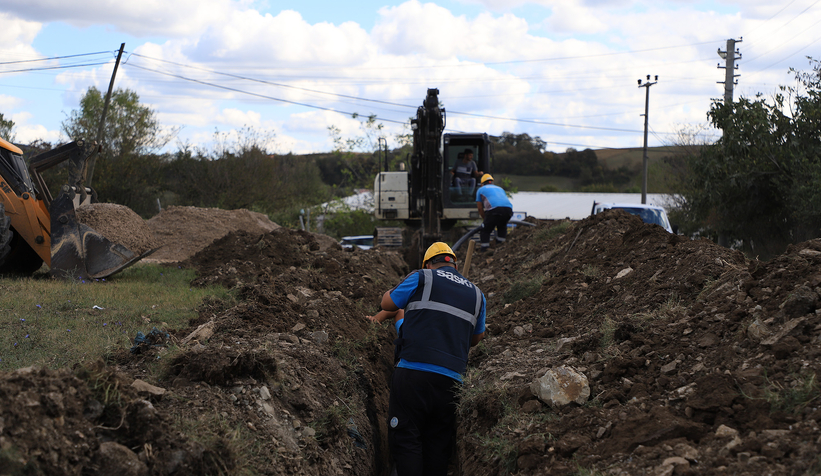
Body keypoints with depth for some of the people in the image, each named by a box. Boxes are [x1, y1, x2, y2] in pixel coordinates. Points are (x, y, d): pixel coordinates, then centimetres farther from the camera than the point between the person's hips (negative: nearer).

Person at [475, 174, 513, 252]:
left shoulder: (481, 189, 27)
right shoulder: (500, 188, 39)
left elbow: (480, 208, 24)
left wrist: (484, 219, 36)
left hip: (494, 209, -4)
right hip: (508, 208, 5)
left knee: (485, 230, 10)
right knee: (502, 226, 33)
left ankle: (483, 251, 2)